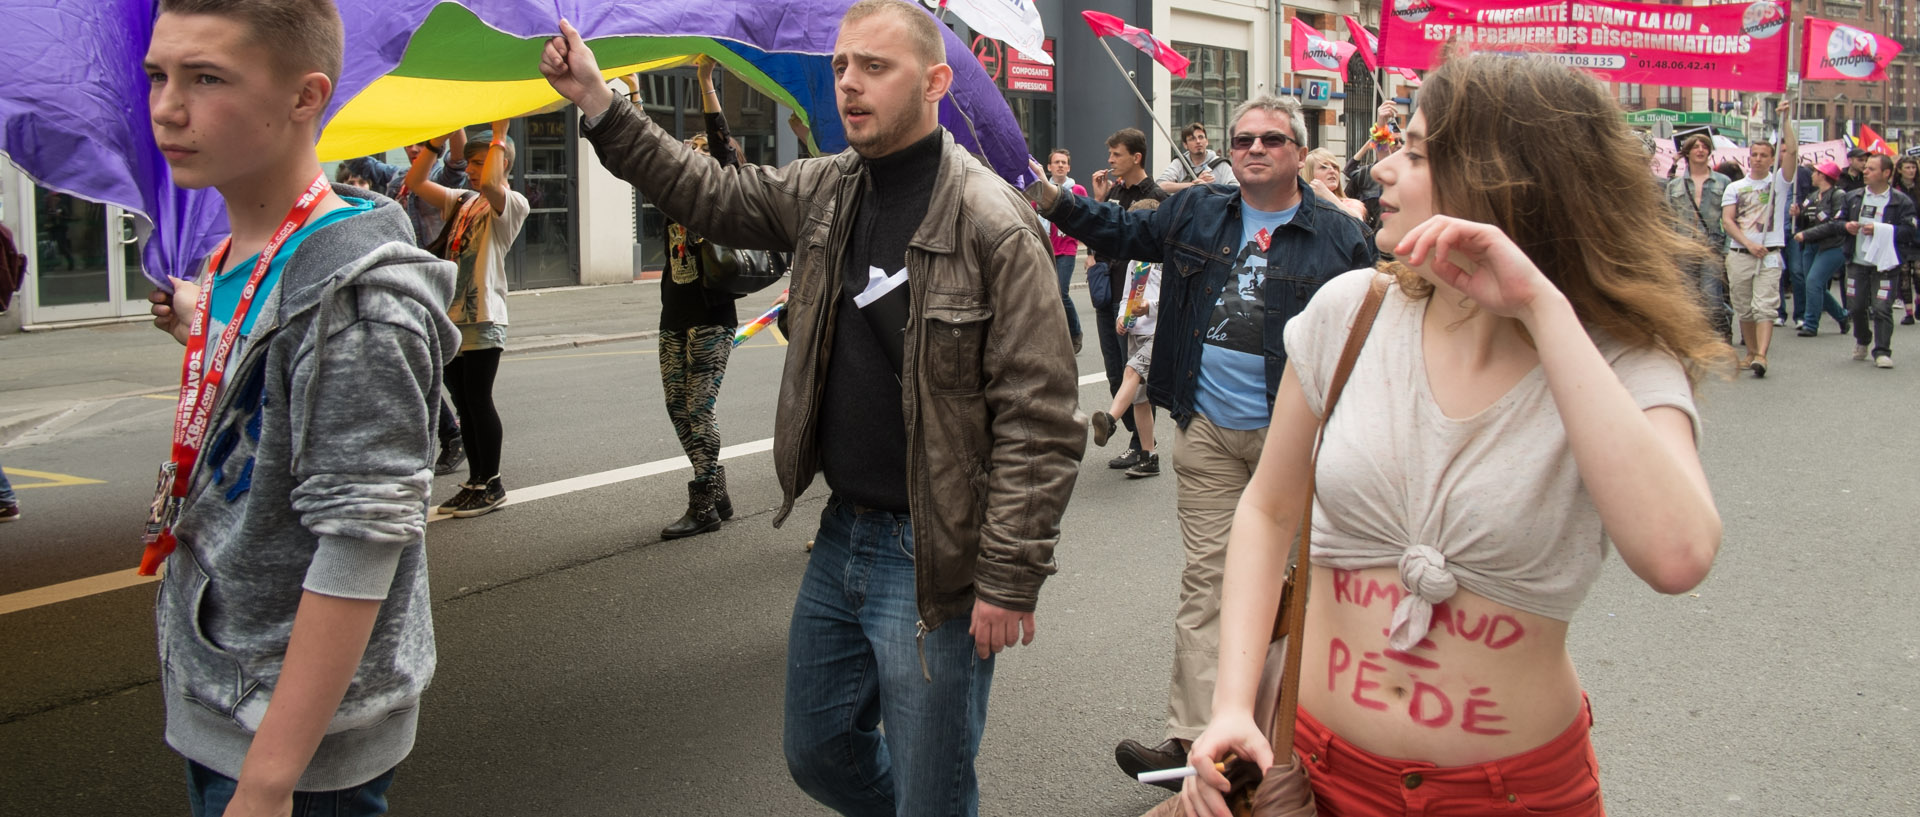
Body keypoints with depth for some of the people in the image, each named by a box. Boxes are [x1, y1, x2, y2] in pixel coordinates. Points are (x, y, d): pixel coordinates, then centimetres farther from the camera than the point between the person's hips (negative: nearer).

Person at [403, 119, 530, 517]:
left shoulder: (512, 204, -5)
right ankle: (475, 481, 20)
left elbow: (490, 184, -27)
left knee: (478, 400, -4)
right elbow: (415, 182, 10)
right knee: (462, 403, 11)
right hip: (450, 315, 7)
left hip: (483, 319, -7)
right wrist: (439, 138, 6)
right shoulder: (460, 201, 17)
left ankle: (491, 484, 7)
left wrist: (499, 136, -15)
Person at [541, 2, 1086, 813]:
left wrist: (1009, 579, -19)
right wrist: (598, 105, 9)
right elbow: (710, 194, 19)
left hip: (931, 559, -7)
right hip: (840, 535, 8)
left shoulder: (993, 223, -18)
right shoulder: (824, 192, 5)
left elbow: (1039, 420, -19)